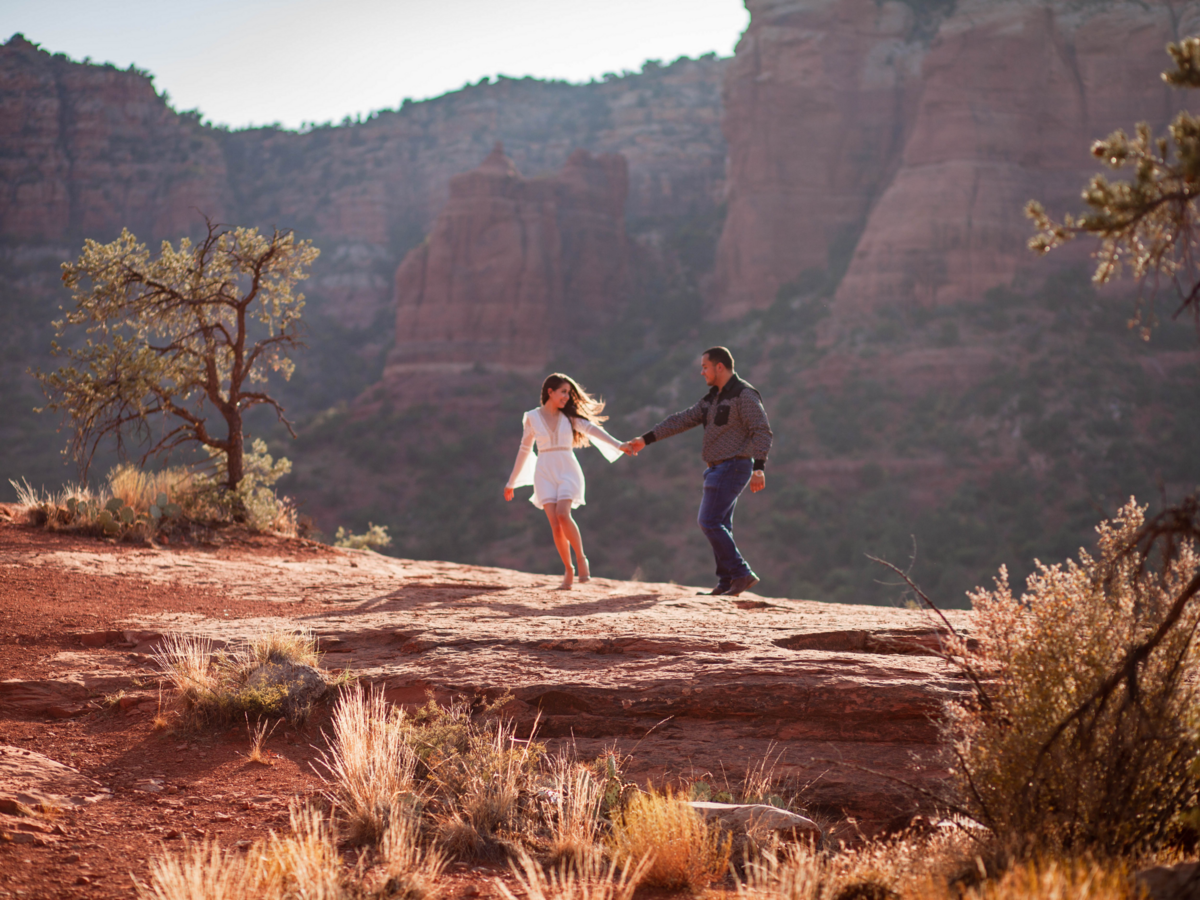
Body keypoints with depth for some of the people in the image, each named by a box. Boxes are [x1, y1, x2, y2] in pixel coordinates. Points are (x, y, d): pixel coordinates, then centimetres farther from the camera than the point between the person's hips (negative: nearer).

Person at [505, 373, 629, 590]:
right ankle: (568, 570, 5)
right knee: (555, 525, -12)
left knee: (562, 515, -25)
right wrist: (511, 482, 18)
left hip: (568, 471, -1)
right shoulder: (532, 417, 6)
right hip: (545, 474, 1)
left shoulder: (569, 417, 6)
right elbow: (524, 450, 14)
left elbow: (593, 430, -8)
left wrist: (618, 445, -23)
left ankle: (581, 558, -6)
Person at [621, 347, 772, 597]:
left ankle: (741, 574, -11)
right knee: (720, 526, 8)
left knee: (710, 522, -13)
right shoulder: (713, 398, 16)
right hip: (720, 468, 10)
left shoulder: (744, 395, -12)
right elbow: (682, 420, 17)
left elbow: (762, 431, -20)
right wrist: (645, 439, 15)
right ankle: (726, 585, 11)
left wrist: (759, 468, -31)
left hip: (733, 466, -9)